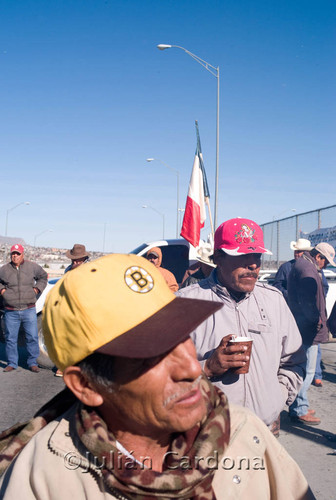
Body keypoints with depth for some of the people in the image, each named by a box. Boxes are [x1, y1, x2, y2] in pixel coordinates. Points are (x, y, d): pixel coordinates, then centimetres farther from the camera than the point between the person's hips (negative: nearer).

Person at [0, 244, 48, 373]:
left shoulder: (32, 267, 3)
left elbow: (43, 276, 19)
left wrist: (37, 288, 6)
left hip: (29, 309, 0)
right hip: (11, 311, 1)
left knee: (32, 337, 1)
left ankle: (32, 363, 14)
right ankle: (12, 363, 20)